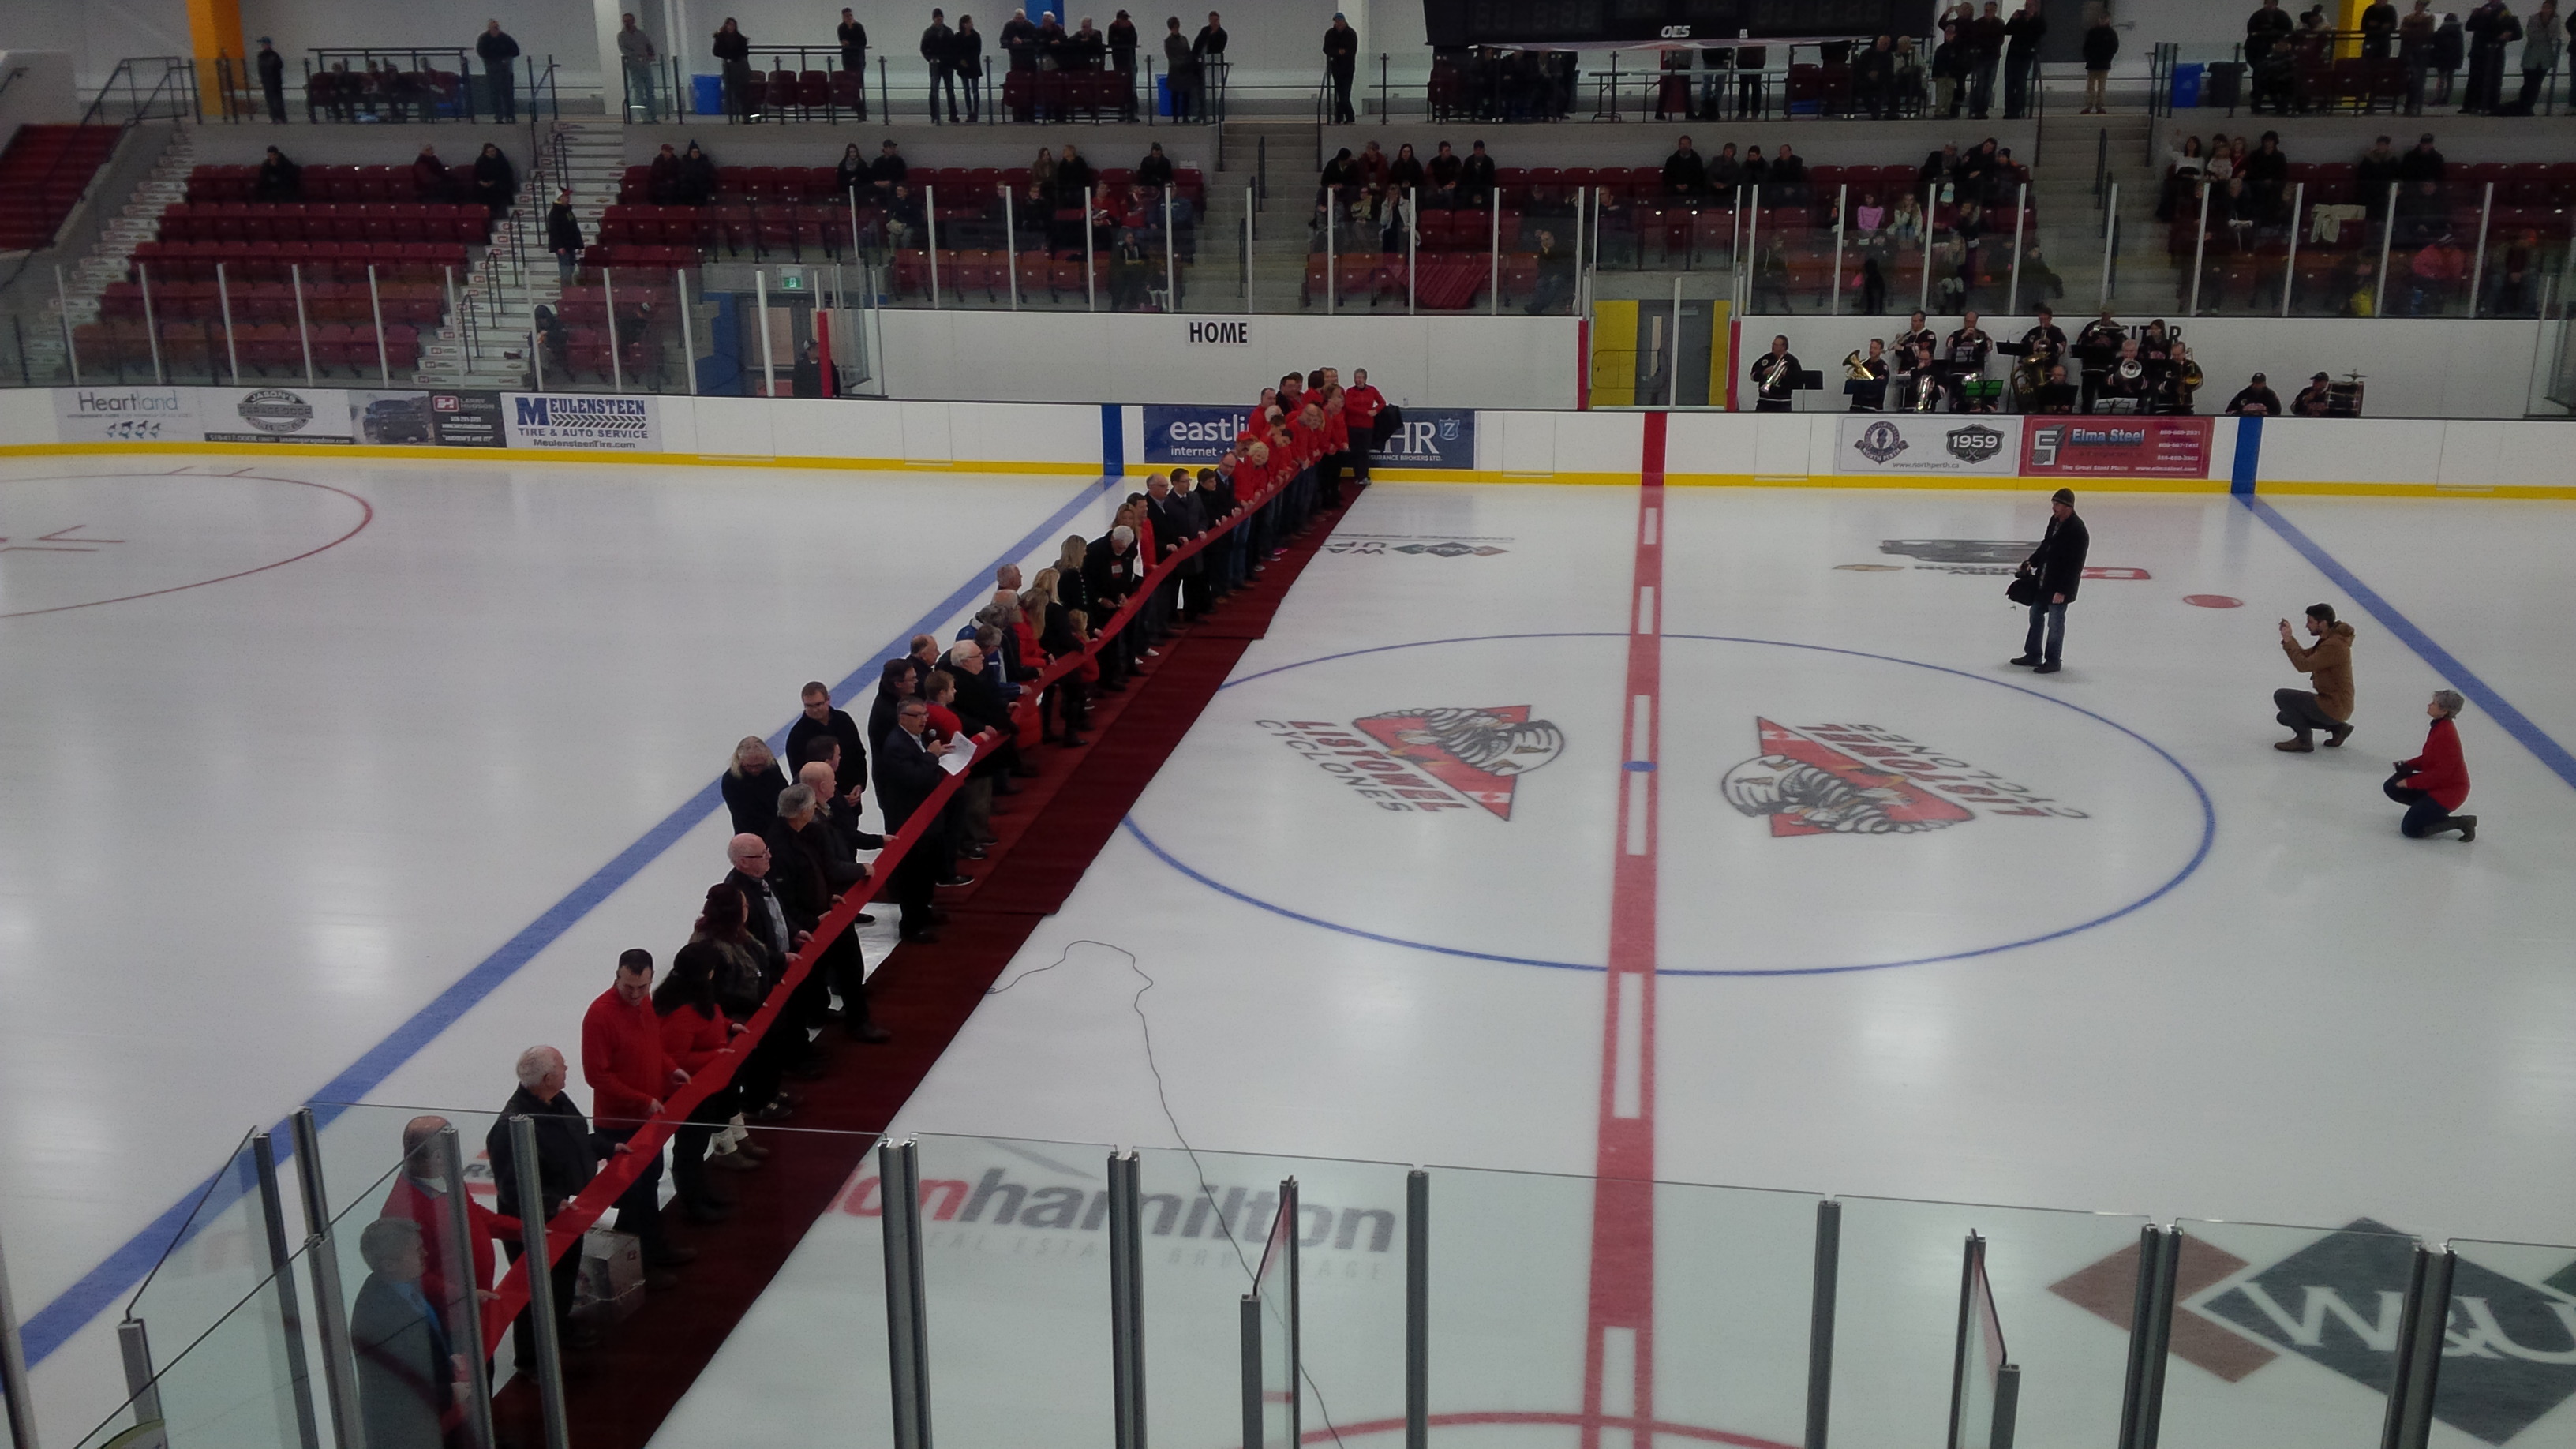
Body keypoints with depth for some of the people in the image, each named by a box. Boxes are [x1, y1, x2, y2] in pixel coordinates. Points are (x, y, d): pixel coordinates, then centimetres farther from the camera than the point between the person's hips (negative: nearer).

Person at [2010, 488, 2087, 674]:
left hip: (2059, 585, -9)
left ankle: (2052, 661, 17)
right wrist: (2031, 562, 9)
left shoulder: (2078, 531, -23)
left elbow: (2075, 566, -22)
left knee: (2055, 623, 3)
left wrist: (2062, 591, -22)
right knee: (2036, 616, 18)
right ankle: (2033, 655, 31)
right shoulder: (2055, 520, 2)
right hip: (2042, 580, 9)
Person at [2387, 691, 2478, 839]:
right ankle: (2426, 807, 14)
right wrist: (2408, 765, -1)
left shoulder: (2446, 734, -27)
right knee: (2391, 787, 8)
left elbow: (2441, 772, -26)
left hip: (2448, 790, -10)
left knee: (2410, 829, -10)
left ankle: (2461, 823, -2)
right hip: (2435, 783, 10)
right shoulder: (2439, 726, 3)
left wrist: (2410, 782, -22)